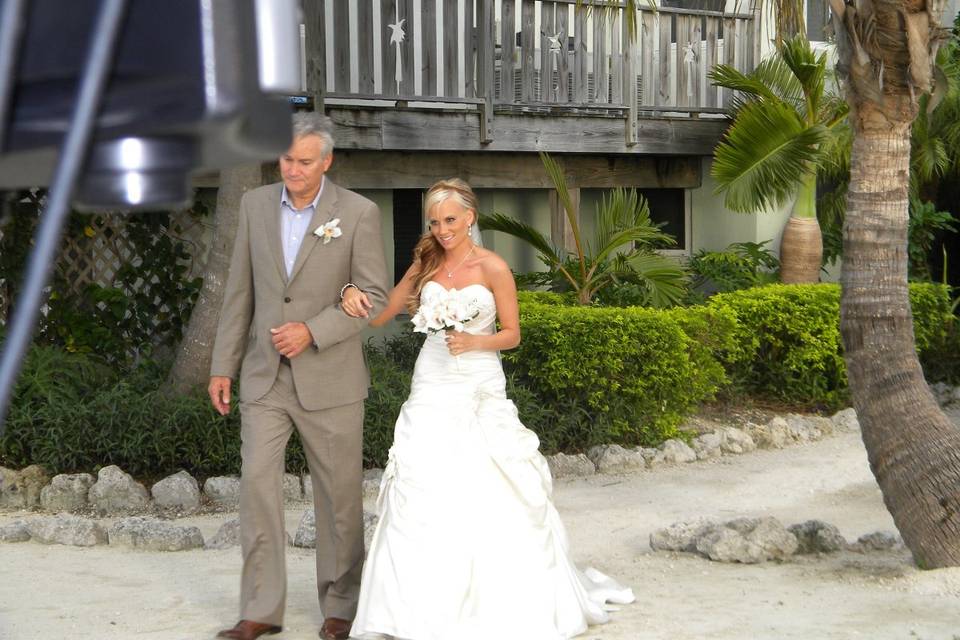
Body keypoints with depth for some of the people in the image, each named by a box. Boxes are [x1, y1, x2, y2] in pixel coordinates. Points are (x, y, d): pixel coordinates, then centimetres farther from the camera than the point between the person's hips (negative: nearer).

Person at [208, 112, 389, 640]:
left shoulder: (358, 213, -5)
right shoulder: (255, 205, 5)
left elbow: (375, 295, -6)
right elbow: (239, 292, 9)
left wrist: (313, 330, -17)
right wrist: (222, 367, 7)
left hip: (330, 378, -2)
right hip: (264, 377, 3)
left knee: (339, 494, 5)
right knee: (256, 485, -4)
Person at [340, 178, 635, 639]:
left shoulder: (493, 268, -4)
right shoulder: (425, 264, 7)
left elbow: (512, 334, 1)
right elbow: (381, 315, 8)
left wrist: (474, 342, -17)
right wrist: (356, 298, -12)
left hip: (481, 389, -3)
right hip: (433, 388, 3)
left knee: (489, 493, -2)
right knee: (423, 493, -6)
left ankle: (506, 601, 14)